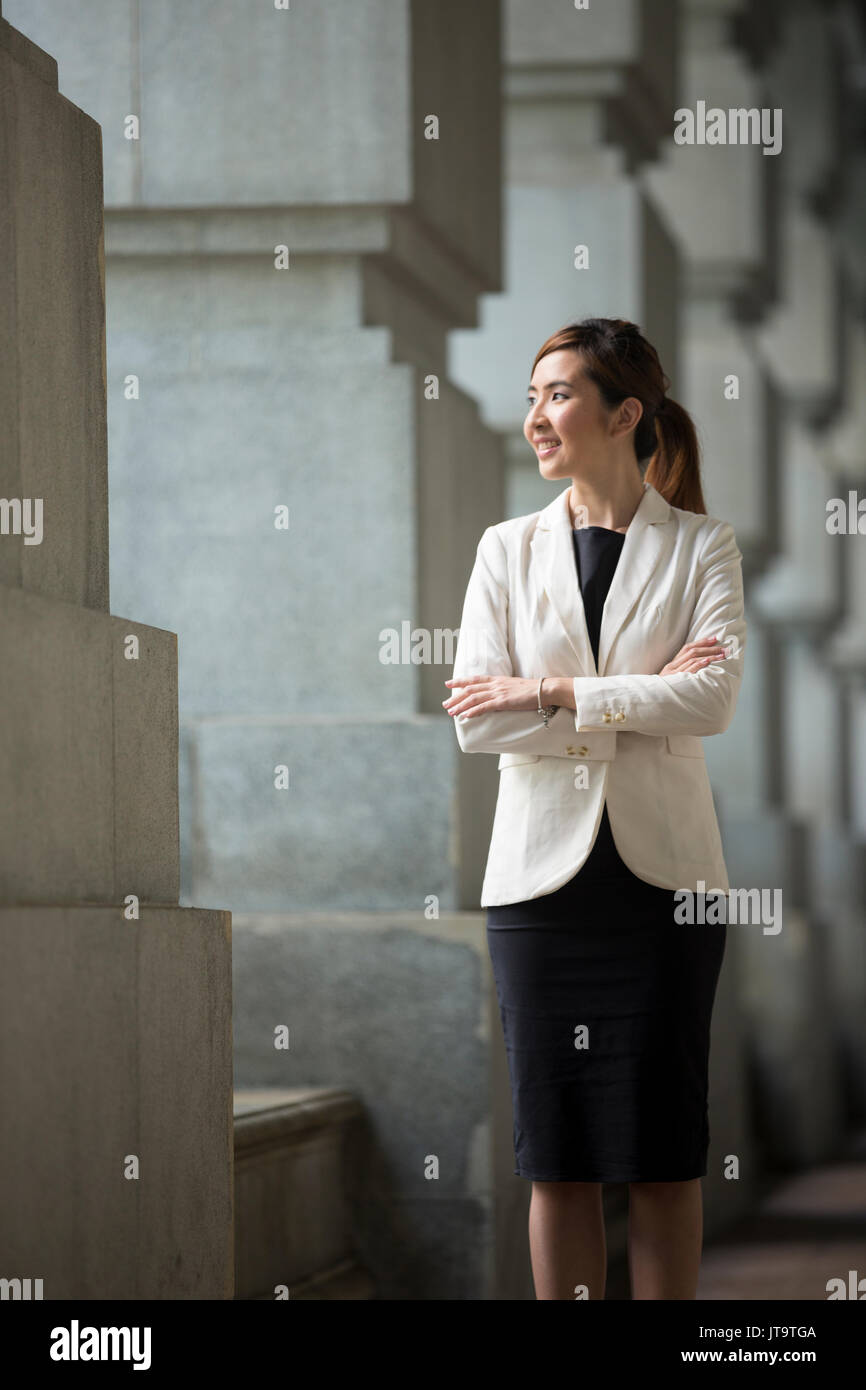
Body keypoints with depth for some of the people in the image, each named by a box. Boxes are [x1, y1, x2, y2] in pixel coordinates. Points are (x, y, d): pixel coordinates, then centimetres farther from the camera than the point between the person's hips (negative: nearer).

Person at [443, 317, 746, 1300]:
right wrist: (640, 700, -9)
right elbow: (475, 720, -2)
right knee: (558, 1150, 0)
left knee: (663, 1145, 0)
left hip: (663, 875, -1)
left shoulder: (700, 547, 4)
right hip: (544, 874, 2)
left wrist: (548, 691, -12)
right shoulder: (508, 551, 9)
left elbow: (713, 700, -12)